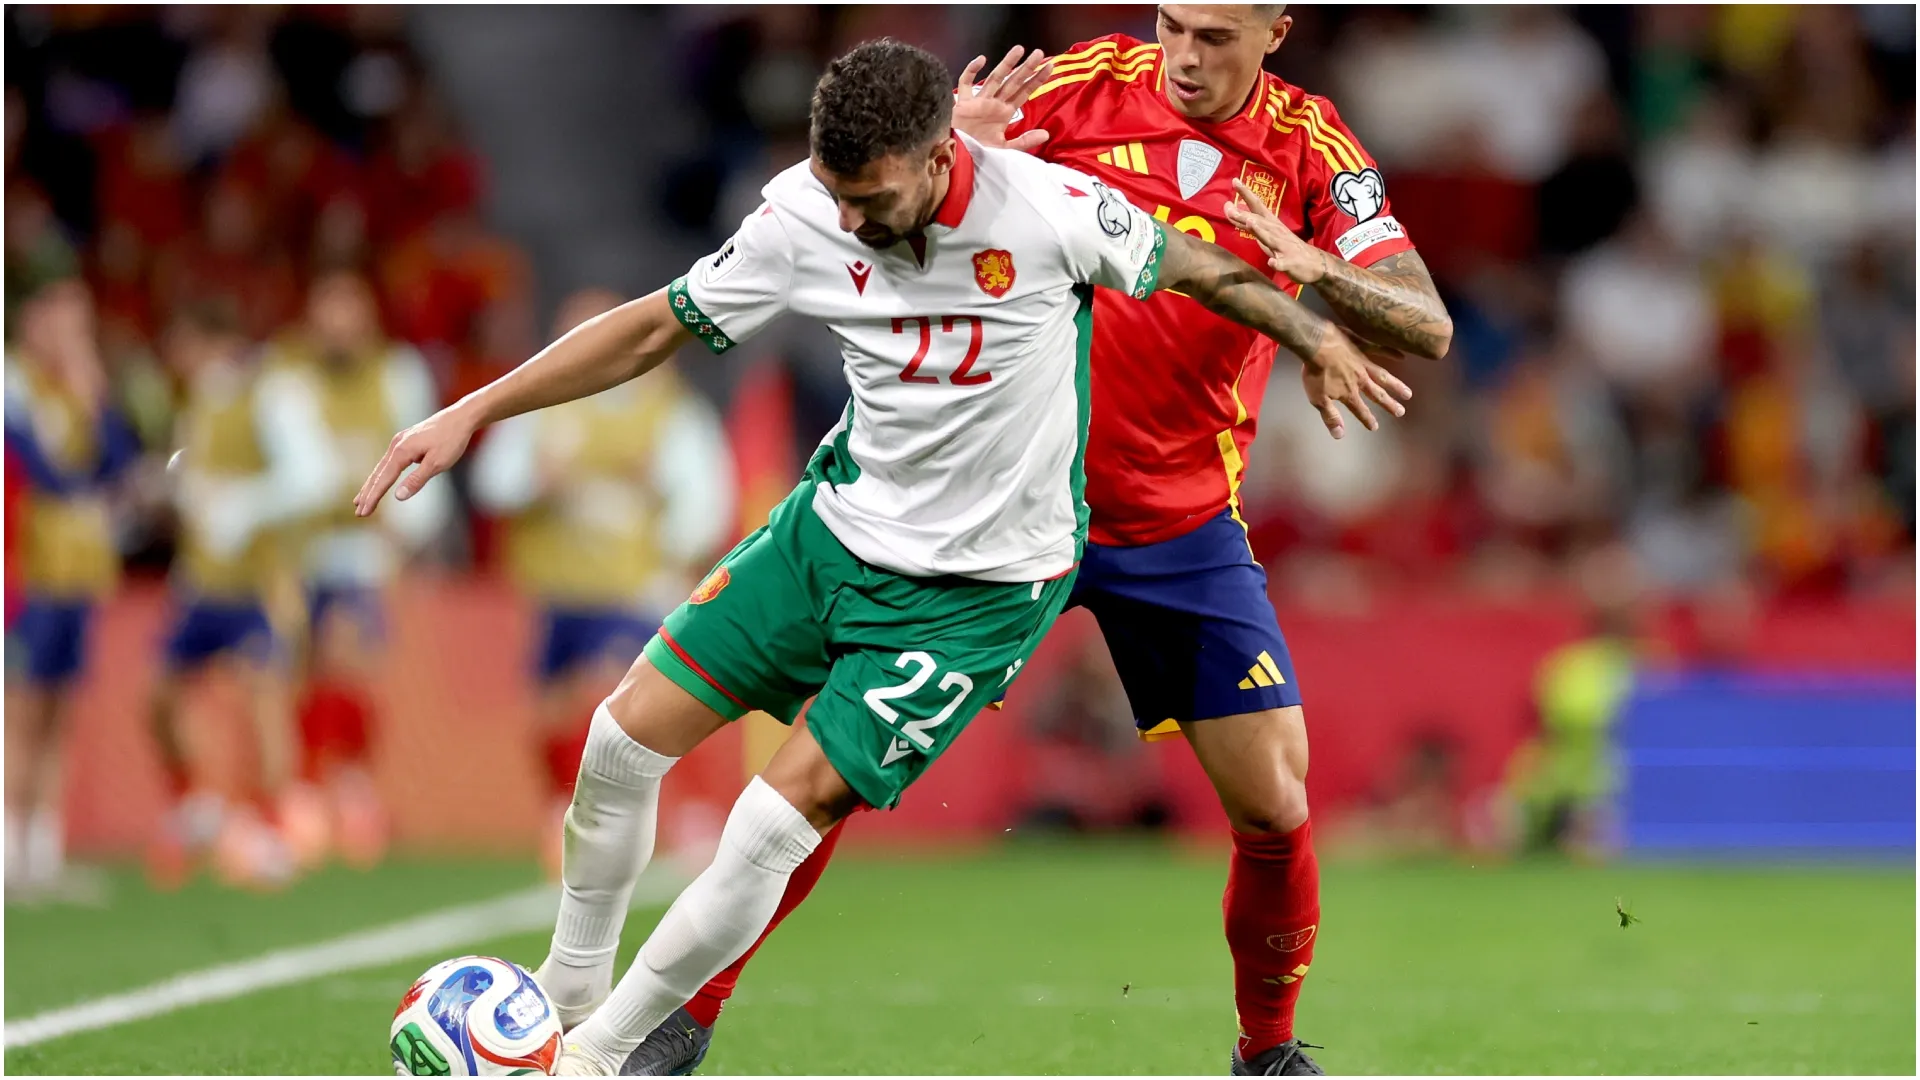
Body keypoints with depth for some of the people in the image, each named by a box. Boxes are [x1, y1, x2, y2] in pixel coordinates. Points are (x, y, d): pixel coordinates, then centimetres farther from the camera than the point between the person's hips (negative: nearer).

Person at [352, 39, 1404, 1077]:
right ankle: (566, 990, 26)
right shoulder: (807, 214, -14)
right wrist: (475, 412, -5)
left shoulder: (1052, 210, -24)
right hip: (838, 523, 5)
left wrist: (1319, 338, 2)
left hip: (980, 589, -5)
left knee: (781, 814, -12)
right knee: (629, 731, 2)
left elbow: (1190, 265, -4)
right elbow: (657, 326, -3)